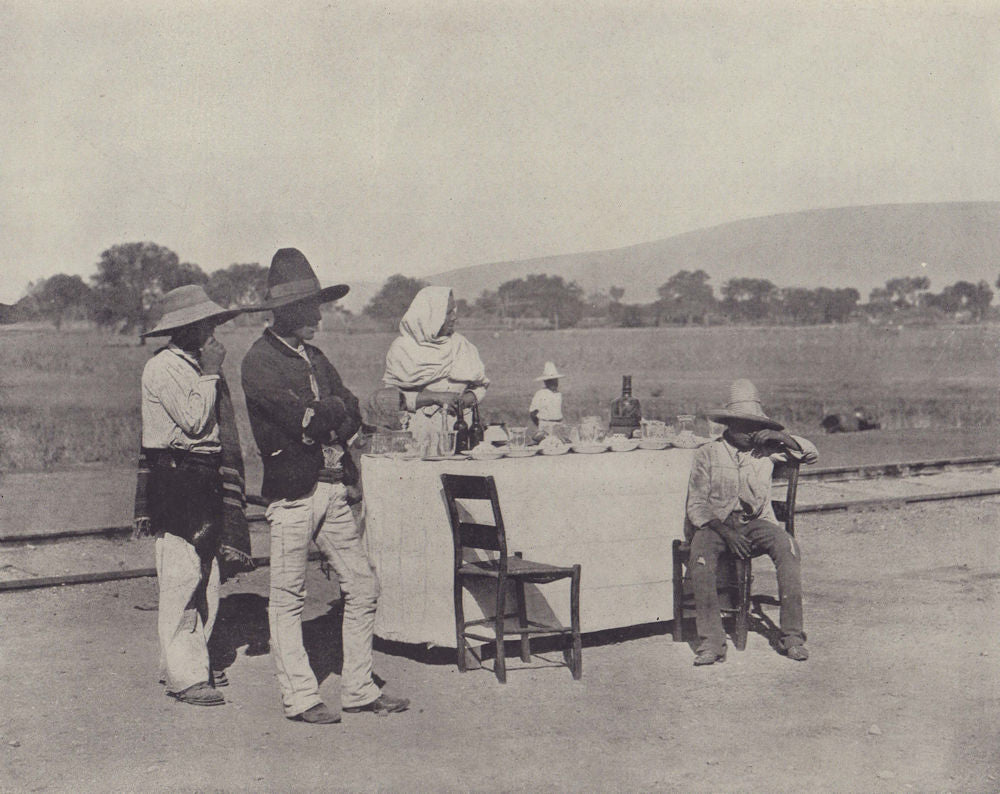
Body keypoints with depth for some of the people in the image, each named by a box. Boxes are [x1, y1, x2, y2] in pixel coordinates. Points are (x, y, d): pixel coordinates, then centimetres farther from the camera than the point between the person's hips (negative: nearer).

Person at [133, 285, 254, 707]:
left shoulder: (198, 365, 17)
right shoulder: (161, 368, -10)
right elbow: (194, 421, -17)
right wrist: (210, 374, -12)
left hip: (207, 480, 9)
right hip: (173, 478, -9)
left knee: (207, 576, 9)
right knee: (181, 576, -8)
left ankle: (191, 660, 18)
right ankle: (183, 675, -5)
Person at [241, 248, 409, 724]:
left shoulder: (314, 358, 18)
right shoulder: (259, 360, -7)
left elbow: (352, 417, 10)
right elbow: (301, 418, -18)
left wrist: (320, 418, -9)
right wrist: (333, 409, 0)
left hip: (333, 488, 8)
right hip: (292, 491, -8)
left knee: (362, 587, 7)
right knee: (287, 599, 1)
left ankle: (358, 689, 16)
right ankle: (298, 698, 10)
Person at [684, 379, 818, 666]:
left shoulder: (767, 451, 11)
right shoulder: (707, 454, 5)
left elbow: (811, 454, 17)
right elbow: (696, 506, 0)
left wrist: (780, 437, 0)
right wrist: (725, 531, -16)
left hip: (756, 523, 2)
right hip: (714, 523, -1)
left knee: (786, 545, -31)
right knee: (701, 554, -35)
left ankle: (792, 635, -28)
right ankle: (711, 641, -36)